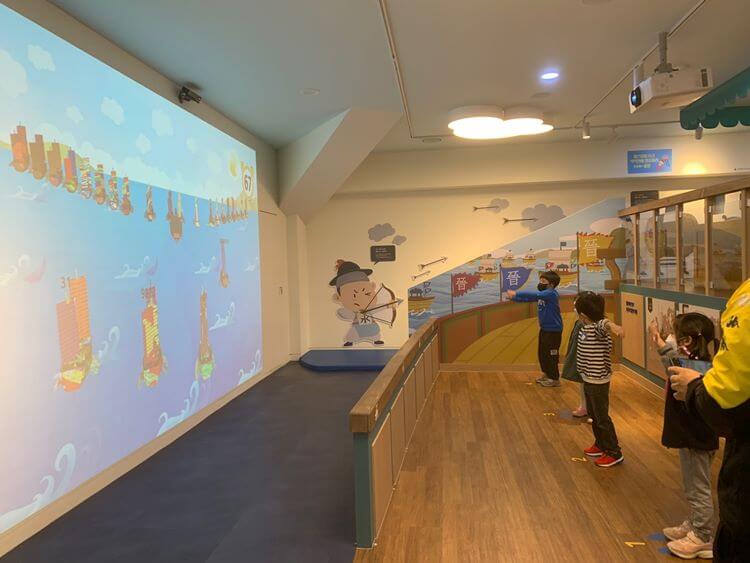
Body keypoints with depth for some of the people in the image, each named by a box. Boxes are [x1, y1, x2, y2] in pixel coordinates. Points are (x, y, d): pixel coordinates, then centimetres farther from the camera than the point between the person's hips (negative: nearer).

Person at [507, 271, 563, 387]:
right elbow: (528, 298, 6)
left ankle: (555, 379, 11)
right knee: (541, 352, 17)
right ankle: (546, 374, 33)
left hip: (553, 330, -9)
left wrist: (516, 293, -34)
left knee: (551, 354, -1)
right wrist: (513, 297, -7)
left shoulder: (551, 293, -20)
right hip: (544, 329, 9)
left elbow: (533, 295, -33)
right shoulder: (542, 293, 7)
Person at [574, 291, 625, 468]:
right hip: (588, 379, 9)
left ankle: (614, 453, 16)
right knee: (593, 415, 22)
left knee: (602, 417, 3)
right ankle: (600, 445, 38)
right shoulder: (585, 327, 1)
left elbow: (604, 322, -49)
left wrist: (612, 325, -68)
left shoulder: (598, 328, -27)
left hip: (598, 381, -9)